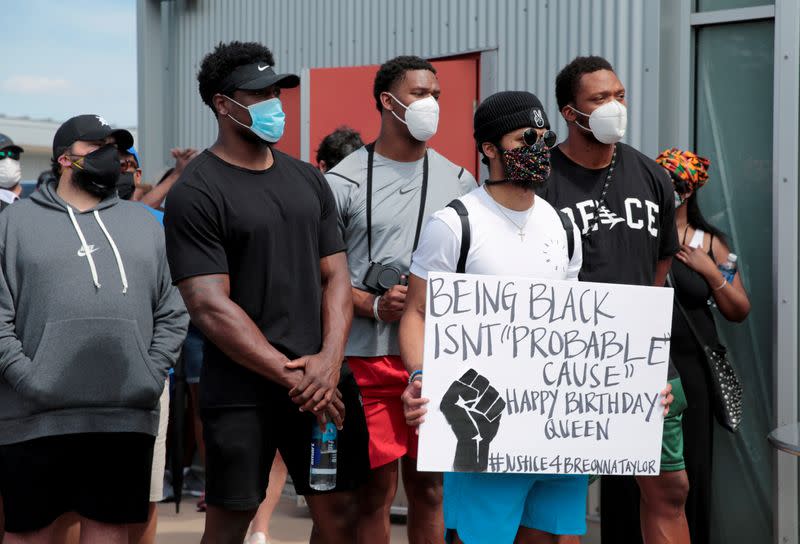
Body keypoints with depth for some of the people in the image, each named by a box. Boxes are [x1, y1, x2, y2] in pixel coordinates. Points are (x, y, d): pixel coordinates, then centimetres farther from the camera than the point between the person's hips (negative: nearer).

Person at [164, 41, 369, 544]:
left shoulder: (308, 180, 12)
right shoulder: (196, 192, -7)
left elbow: (336, 276, 10)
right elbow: (211, 307, -14)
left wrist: (330, 360, -8)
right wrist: (293, 377, -15)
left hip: (325, 383, 5)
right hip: (243, 393, -5)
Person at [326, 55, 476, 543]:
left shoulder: (459, 181, 12)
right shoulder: (344, 182, -1)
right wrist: (375, 305, -16)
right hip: (370, 357, -3)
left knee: (430, 485, 9)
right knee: (376, 489, 0)